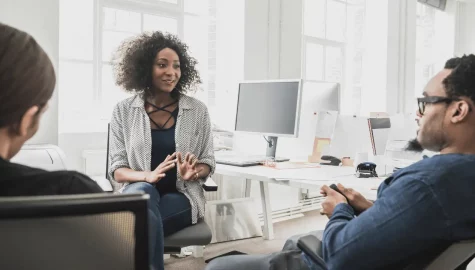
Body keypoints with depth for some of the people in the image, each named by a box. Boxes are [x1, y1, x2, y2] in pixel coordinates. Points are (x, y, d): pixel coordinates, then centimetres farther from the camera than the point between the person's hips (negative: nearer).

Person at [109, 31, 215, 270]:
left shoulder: (197, 110, 2)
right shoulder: (123, 111, 1)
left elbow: (207, 163, 7)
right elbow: (116, 169, 0)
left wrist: (192, 173, -18)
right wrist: (148, 175, -22)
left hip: (181, 196, 0)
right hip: (138, 191, 1)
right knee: (143, 192, -36)